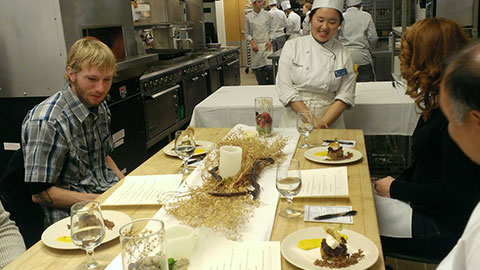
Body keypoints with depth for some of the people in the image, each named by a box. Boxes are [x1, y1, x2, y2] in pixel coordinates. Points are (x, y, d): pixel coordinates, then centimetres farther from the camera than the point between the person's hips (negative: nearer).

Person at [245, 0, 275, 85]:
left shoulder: (267, 15, 5)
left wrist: (270, 41, -4)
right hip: (256, 46, 0)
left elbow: (271, 30, 11)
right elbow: (247, 33, 5)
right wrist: (252, 43, -9)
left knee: (270, 67, -13)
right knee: (258, 69, 1)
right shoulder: (248, 17, 2)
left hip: (266, 45, 0)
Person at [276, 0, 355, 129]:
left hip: (330, 123, 0)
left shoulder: (344, 55, 4)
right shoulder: (292, 47, 0)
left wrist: (323, 122, -11)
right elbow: (285, 89, -4)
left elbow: (345, 95, 2)